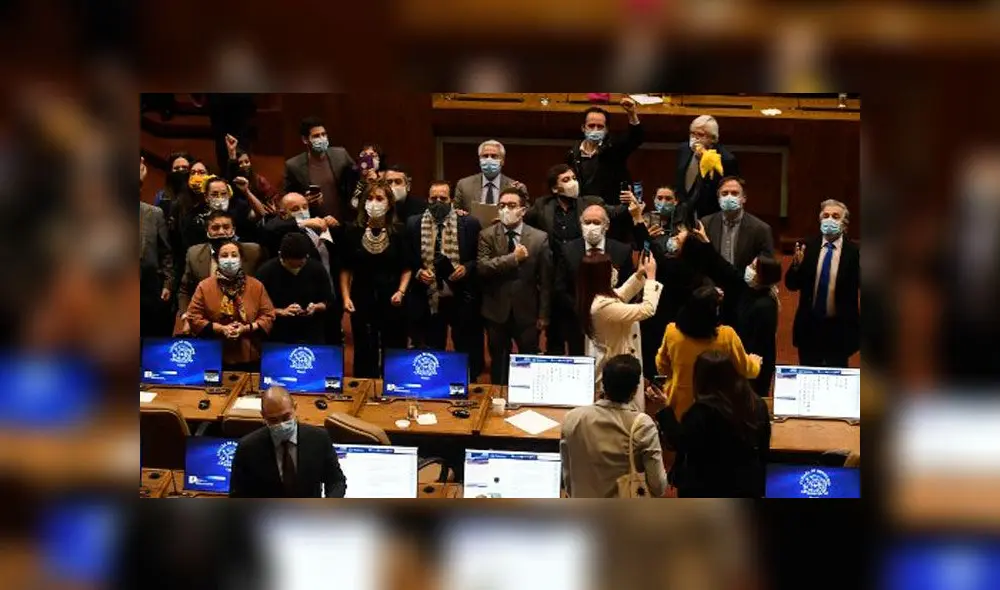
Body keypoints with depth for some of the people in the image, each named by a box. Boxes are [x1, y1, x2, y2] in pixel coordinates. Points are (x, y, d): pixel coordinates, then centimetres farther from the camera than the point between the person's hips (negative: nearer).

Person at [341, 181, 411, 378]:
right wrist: (346, 297, -2)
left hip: (391, 302, -1)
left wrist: (401, 291, -10)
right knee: (364, 355, 6)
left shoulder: (399, 232, -2)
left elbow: (406, 268, 4)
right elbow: (346, 269, 6)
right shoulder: (353, 231, 1)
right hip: (362, 301, 1)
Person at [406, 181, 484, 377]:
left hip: (462, 300, -1)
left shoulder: (469, 223, -2)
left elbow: (481, 258, 3)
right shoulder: (414, 224, 3)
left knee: (467, 356, 7)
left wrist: (467, 267, -15)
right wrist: (417, 272, -11)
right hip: (428, 300, 1)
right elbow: (407, 261, 8)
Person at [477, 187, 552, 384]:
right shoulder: (487, 235, -2)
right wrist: (513, 258, -20)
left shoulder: (540, 238, -4)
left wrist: (543, 314, -3)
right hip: (496, 311, 1)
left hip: (527, 312, -1)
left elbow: (545, 280, -2)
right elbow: (482, 267, -15)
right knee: (498, 363, 13)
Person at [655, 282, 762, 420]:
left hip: (679, 409, 2)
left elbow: (662, 367, 4)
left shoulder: (672, 332, -15)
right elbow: (745, 370, -3)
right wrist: (755, 362, 20)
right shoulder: (726, 336, -21)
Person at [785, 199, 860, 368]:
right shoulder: (808, 248, 0)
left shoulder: (854, 251, -7)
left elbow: (861, 286, -12)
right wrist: (796, 265, -19)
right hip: (809, 327, 2)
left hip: (840, 328, -2)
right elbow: (791, 285, 0)